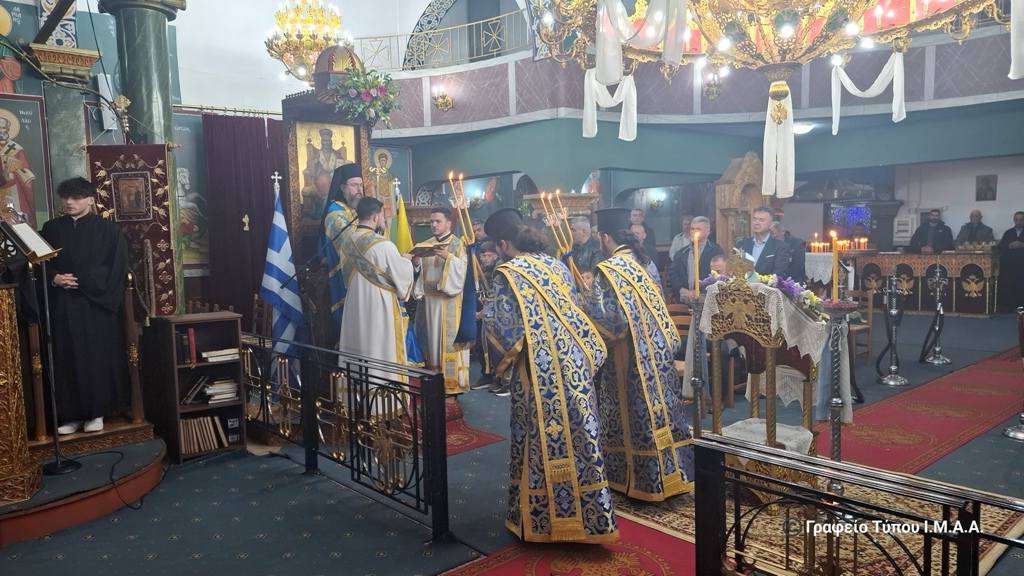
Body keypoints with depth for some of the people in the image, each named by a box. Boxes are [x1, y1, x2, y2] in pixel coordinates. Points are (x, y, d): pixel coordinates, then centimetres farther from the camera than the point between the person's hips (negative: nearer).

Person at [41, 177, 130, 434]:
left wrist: (81, 281, -12)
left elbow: (117, 268, -5)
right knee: (67, 358, 3)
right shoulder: (51, 228, 11)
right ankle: (72, 414, 10)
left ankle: (97, 411, 8)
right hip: (63, 305, 3)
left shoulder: (108, 229, 1)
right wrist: (54, 278, -10)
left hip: (97, 303, -3)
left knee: (98, 356, -1)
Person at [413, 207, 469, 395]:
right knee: (431, 337, 6)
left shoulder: (457, 244, 0)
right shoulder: (426, 245, 14)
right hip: (428, 298, 5)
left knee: (449, 339, -4)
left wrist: (448, 257, -27)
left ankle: (453, 381, 0)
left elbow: (461, 269, -13)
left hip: (448, 300, -5)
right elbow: (420, 270, 7)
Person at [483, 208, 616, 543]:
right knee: (578, 436, 10)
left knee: (542, 442, 7)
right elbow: (574, 312, 13)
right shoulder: (556, 266, 9)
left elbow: (506, 327, -12)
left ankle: (543, 519, 21)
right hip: (575, 362, 5)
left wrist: (487, 316, 7)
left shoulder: (507, 274, -9)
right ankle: (587, 517, 18)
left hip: (538, 371, -5)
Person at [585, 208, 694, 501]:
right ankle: (671, 471, 24)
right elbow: (658, 304, 14)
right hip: (658, 349, 7)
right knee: (659, 408, 13)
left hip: (630, 357, -7)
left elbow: (600, 315, -21)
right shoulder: (645, 262, 7)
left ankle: (648, 481, 17)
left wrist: (588, 297, -4)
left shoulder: (608, 270, -16)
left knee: (637, 413, 5)